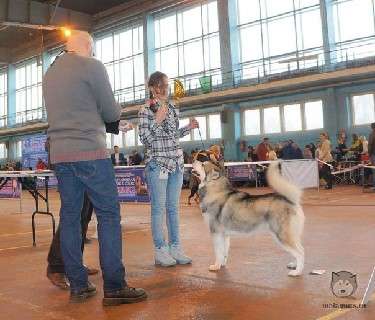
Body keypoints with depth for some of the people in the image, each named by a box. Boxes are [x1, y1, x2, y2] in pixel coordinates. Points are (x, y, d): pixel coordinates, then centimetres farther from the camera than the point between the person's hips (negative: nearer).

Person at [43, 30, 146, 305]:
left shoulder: (50, 73, 18)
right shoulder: (92, 66, -4)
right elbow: (111, 112, -4)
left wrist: (117, 123, 24)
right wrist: (116, 115, 21)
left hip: (59, 153, 7)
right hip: (90, 151, -7)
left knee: (70, 216, 8)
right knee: (108, 215, -4)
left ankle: (78, 285, 11)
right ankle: (114, 287, -5)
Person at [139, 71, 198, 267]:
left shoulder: (171, 108, 14)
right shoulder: (145, 111, -5)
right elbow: (145, 139, -10)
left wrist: (189, 128, 10)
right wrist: (157, 121, -19)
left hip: (176, 164, 6)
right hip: (157, 164, -6)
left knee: (173, 208, 10)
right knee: (158, 208, -2)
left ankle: (175, 248, 16)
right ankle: (160, 251, 5)